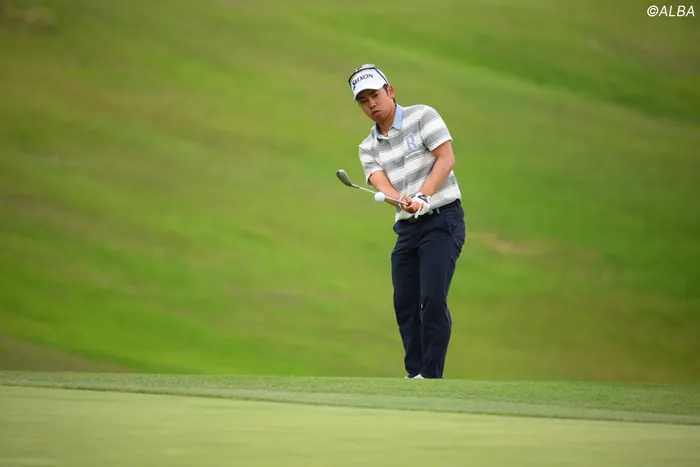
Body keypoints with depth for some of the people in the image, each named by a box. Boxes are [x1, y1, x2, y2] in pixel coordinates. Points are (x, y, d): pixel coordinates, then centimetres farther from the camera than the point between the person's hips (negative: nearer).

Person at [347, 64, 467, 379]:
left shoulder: (423, 116, -2)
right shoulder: (368, 148, 11)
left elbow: (446, 158, -10)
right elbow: (381, 184, -5)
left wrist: (423, 196, -22)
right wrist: (403, 202, -27)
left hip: (442, 219, -6)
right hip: (406, 228, 6)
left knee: (433, 299, -15)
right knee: (405, 303, 2)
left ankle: (431, 375, -13)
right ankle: (415, 374, 9)